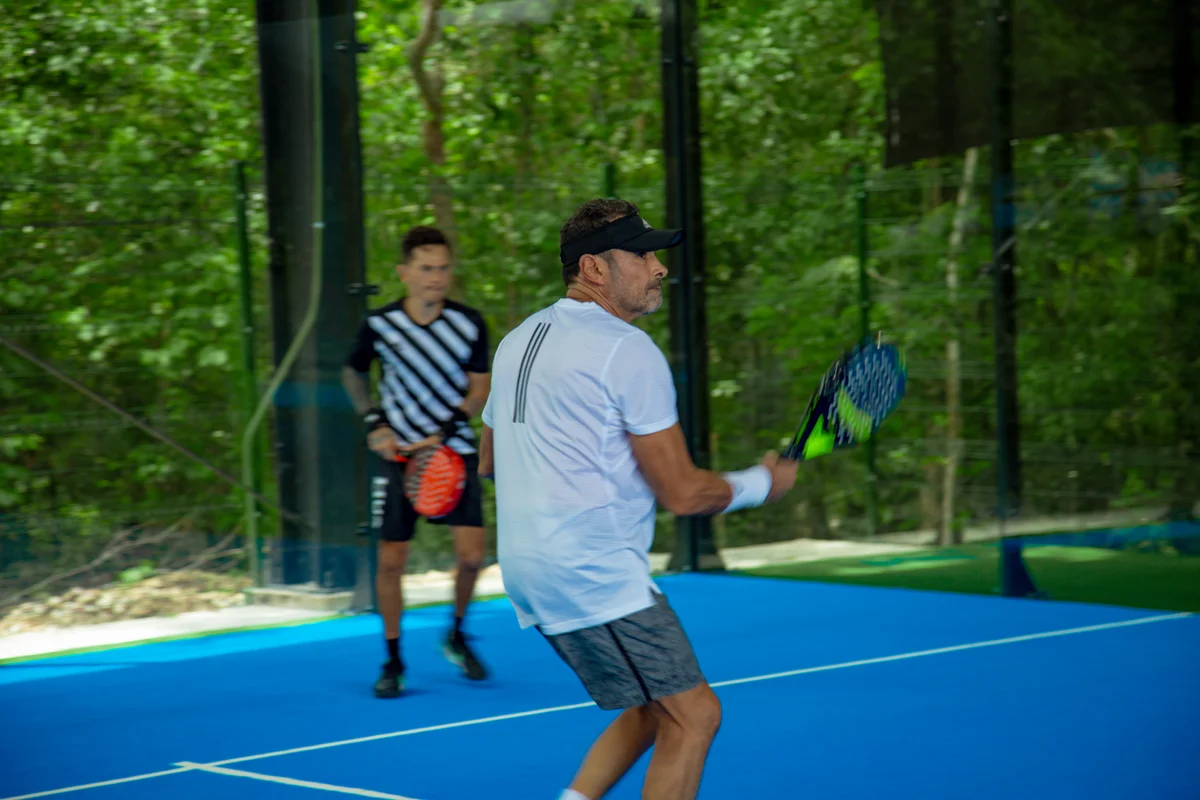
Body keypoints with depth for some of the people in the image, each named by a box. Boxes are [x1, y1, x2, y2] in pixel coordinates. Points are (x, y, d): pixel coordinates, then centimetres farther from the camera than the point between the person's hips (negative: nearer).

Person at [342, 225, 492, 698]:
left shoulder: (470, 325, -7)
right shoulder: (379, 325, -7)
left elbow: (479, 389, -1)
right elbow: (353, 373, 12)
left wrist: (442, 434, -13)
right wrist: (374, 421, -2)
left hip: (453, 451, 0)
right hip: (400, 452, 0)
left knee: (471, 553, -10)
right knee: (390, 560, -2)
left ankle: (456, 636, 17)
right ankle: (392, 662, 14)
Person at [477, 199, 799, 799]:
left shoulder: (518, 339, 14)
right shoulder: (629, 351, -13)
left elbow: (489, 462, 26)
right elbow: (683, 493, -13)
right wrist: (761, 484, 5)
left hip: (528, 567, 10)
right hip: (595, 572, -10)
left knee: (653, 712, 18)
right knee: (693, 717, -6)